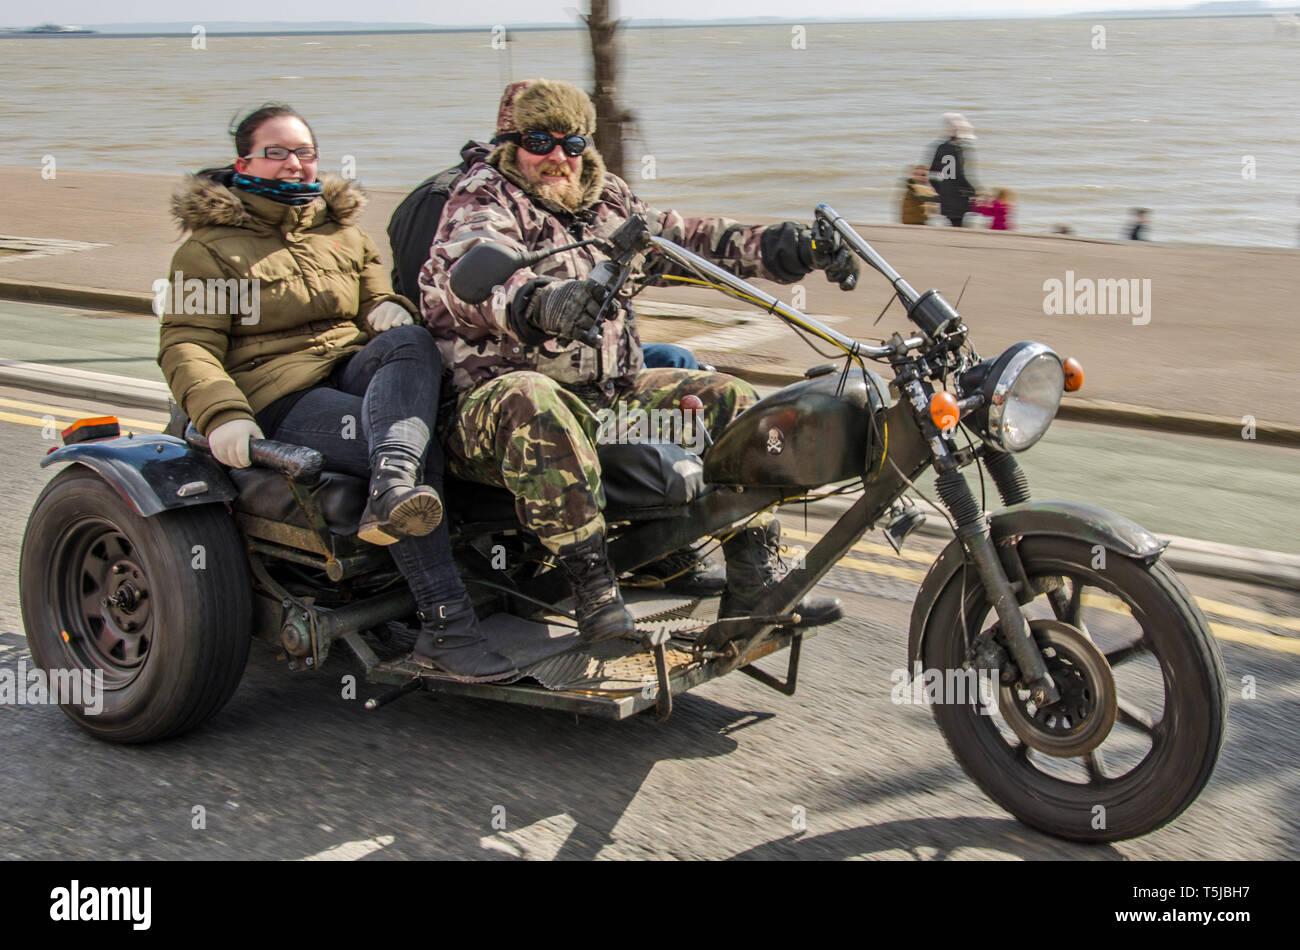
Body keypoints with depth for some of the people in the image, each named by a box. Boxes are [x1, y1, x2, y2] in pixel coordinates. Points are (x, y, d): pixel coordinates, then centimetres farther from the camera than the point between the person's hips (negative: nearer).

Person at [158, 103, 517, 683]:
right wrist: (222, 413, -22)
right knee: (419, 449, -33)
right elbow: (187, 347, -1)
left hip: (357, 375, 5)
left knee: (410, 342, -33)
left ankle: (391, 488, -59)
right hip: (277, 399, -5)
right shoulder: (209, 249, 9)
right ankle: (444, 628, -41)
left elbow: (378, 292, 29)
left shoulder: (343, 233, 27)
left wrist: (388, 308, 1)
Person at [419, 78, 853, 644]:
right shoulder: (484, 203, -5)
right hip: (498, 397, -7)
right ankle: (592, 585, -38)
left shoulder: (607, 201, 18)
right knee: (529, 405, -41)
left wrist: (788, 248, 0)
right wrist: (539, 299, -50)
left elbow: (684, 238, 16)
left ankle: (754, 579, -2)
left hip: (613, 393, 7)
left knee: (729, 399, -1)